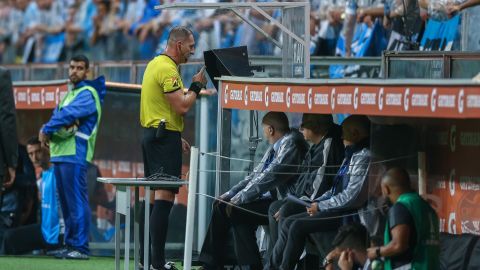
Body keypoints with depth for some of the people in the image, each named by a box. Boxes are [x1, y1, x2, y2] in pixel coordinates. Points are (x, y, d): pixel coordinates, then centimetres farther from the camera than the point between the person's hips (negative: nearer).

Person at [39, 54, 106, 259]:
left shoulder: (87, 94, -7)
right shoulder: (71, 94, 22)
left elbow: (67, 114, -18)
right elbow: (57, 115, 13)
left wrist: (47, 129, -7)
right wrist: (47, 131, -8)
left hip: (75, 156, -9)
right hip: (60, 154, 9)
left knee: (76, 202, -11)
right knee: (66, 203, 12)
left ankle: (80, 247, -14)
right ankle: (70, 244, 16)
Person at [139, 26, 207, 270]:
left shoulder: (156, 64, 17)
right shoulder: (168, 69, -15)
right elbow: (182, 106, -21)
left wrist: (177, 137, 25)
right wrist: (197, 86, -4)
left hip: (151, 134, 11)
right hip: (165, 137, -11)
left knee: (152, 196, 12)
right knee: (165, 196, -13)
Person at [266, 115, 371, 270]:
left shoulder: (363, 157, -16)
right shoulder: (352, 155, 17)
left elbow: (352, 196, -22)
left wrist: (321, 206, -13)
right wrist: (317, 202, 5)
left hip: (348, 214, -10)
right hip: (337, 209, 10)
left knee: (298, 226, -19)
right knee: (289, 222, 3)